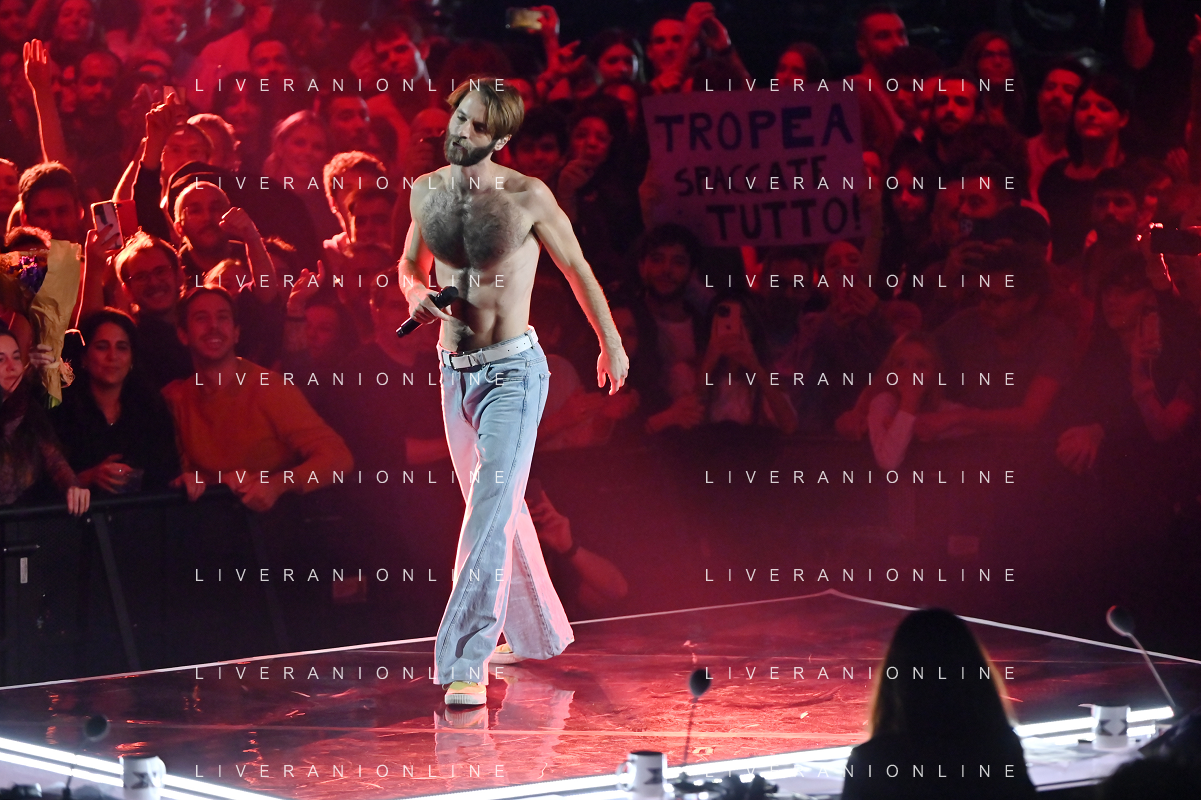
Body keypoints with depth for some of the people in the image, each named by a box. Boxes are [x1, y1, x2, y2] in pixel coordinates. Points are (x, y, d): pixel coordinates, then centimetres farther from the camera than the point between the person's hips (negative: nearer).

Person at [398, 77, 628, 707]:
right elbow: (412, 261, 20)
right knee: (497, 510, 19)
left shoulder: (527, 197, -11)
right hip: (455, 371, 6)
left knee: (490, 514, -16)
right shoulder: (426, 192, 3)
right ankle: (539, 635, 37)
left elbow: (576, 267, 1)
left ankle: (465, 664, -20)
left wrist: (611, 343, 10)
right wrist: (415, 291, -4)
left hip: (513, 371, -6)